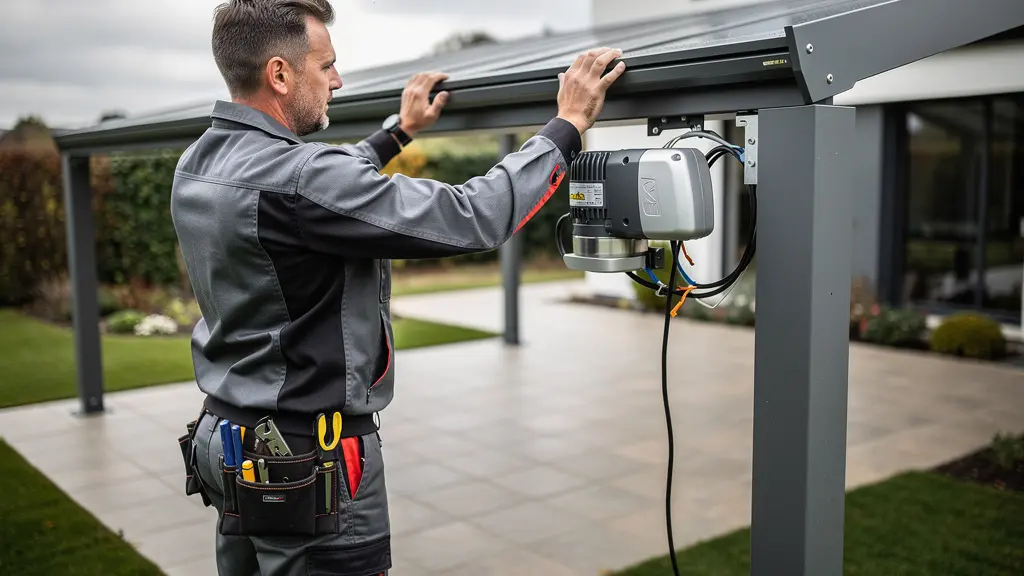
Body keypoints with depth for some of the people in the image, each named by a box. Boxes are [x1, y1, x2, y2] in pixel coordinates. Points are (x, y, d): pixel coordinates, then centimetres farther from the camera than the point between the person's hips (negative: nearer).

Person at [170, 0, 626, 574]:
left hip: (231, 444, 9)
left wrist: (398, 132, 30)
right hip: (311, 464, -9)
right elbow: (470, 218, -25)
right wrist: (568, 125, -14)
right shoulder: (290, 179, -26)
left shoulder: (198, 165, 3)